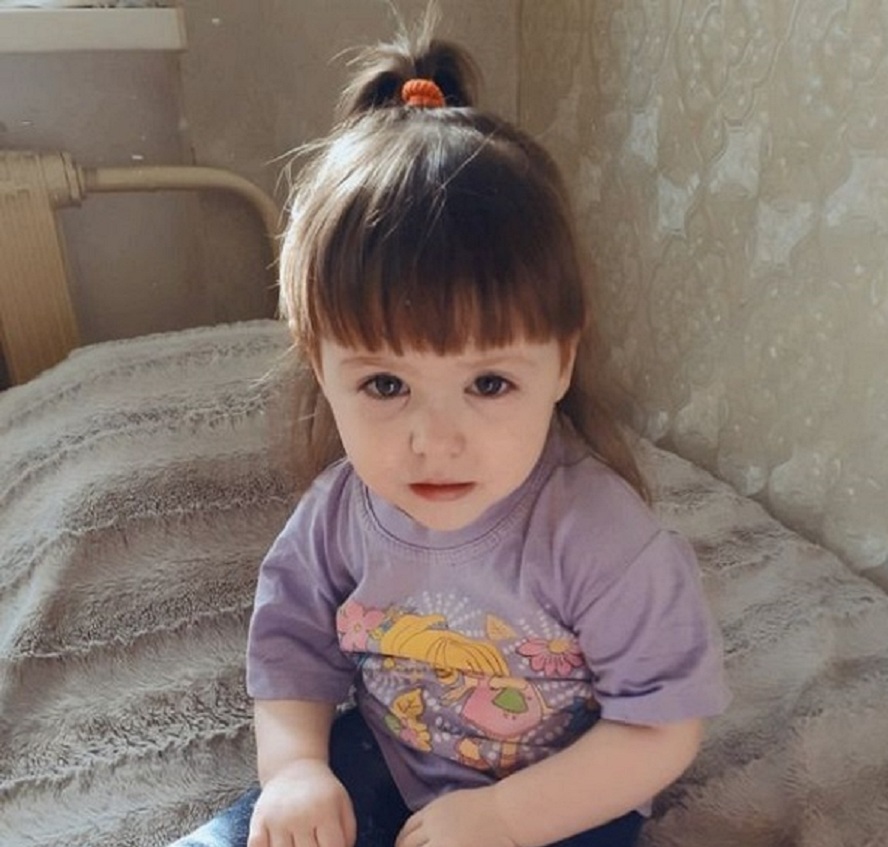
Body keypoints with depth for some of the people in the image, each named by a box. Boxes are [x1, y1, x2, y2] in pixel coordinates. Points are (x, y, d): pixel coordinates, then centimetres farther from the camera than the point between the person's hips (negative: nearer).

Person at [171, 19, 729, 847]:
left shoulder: (595, 533, -31)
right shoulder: (337, 514, -18)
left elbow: (665, 725, -22)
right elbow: (294, 641, -3)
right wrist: (294, 765, -19)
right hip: (381, 772, 3)